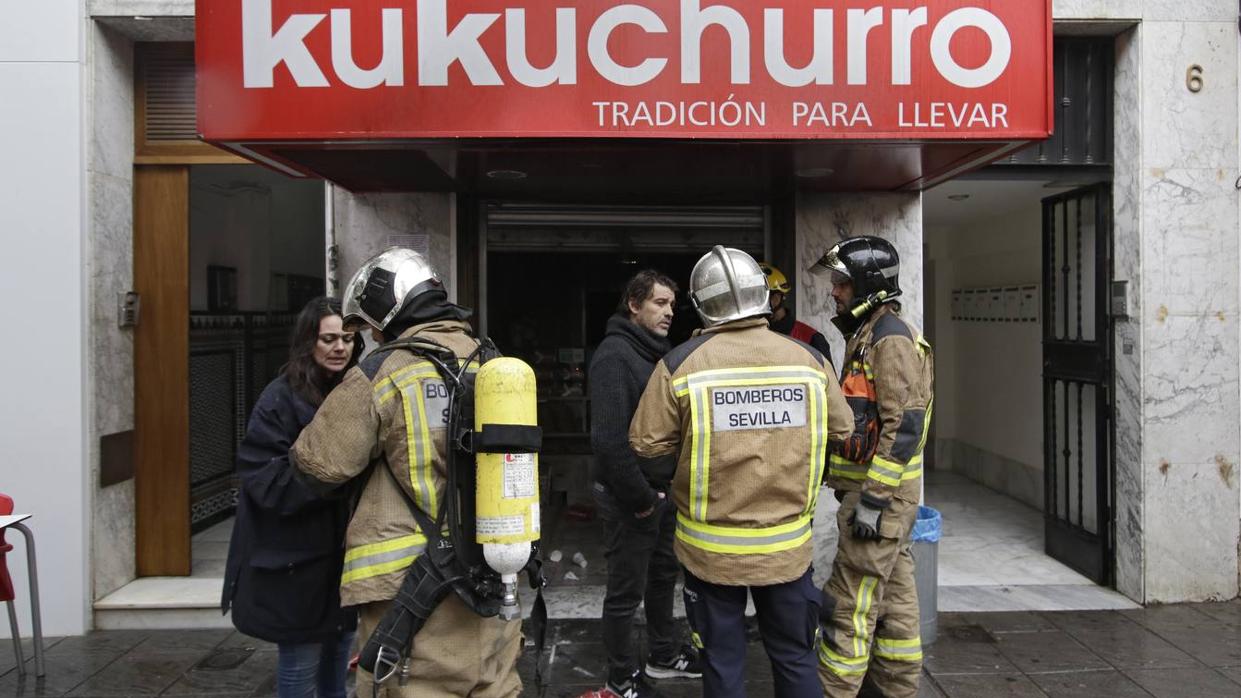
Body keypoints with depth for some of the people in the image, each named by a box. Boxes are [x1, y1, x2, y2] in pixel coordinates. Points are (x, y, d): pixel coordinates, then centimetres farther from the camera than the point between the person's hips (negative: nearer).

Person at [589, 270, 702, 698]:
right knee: (627, 590, 5)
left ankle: (664, 655, 40)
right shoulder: (614, 354, -18)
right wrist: (639, 498, -20)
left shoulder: (659, 352, 10)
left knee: (663, 574, 22)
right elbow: (609, 438, -25)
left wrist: (667, 486, 7)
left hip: (662, 489, 9)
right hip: (629, 497, -9)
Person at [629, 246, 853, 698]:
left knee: (723, 662, 14)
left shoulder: (680, 364, -14)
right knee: (794, 658, 19)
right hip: (787, 545, 2)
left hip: (712, 547, -2)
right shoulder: (809, 359, -6)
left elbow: (645, 443, -8)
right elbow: (841, 429, 6)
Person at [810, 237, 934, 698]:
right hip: (882, 491, 10)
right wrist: (863, 490, 23)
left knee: (849, 603, -3)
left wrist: (872, 498, -23)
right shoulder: (869, 335, 15)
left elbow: (905, 424, -23)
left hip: (881, 491, -10)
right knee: (892, 595, 18)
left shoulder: (891, 338, -16)